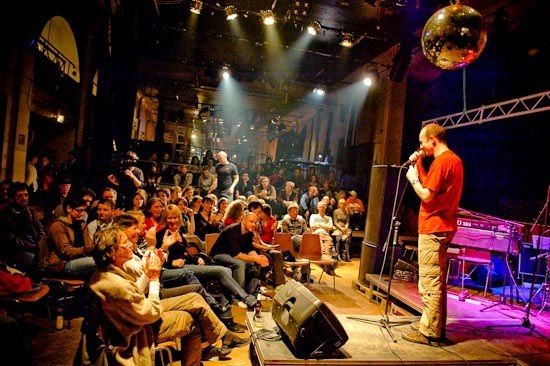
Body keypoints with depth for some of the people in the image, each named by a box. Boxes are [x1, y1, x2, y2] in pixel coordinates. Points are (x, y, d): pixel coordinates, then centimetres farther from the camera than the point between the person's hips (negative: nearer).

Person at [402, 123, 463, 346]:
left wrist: (412, 178, -5)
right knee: (437, 282, 17)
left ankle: (429, 332, 1)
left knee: (429, 283, -5)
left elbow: (427, 195, -19)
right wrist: (418, 166, 11)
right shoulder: (454, 160, 16)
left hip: (433, 229, -11)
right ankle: (434, 325, 27)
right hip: (443, 227, 11)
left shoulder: (442, 161, -15)